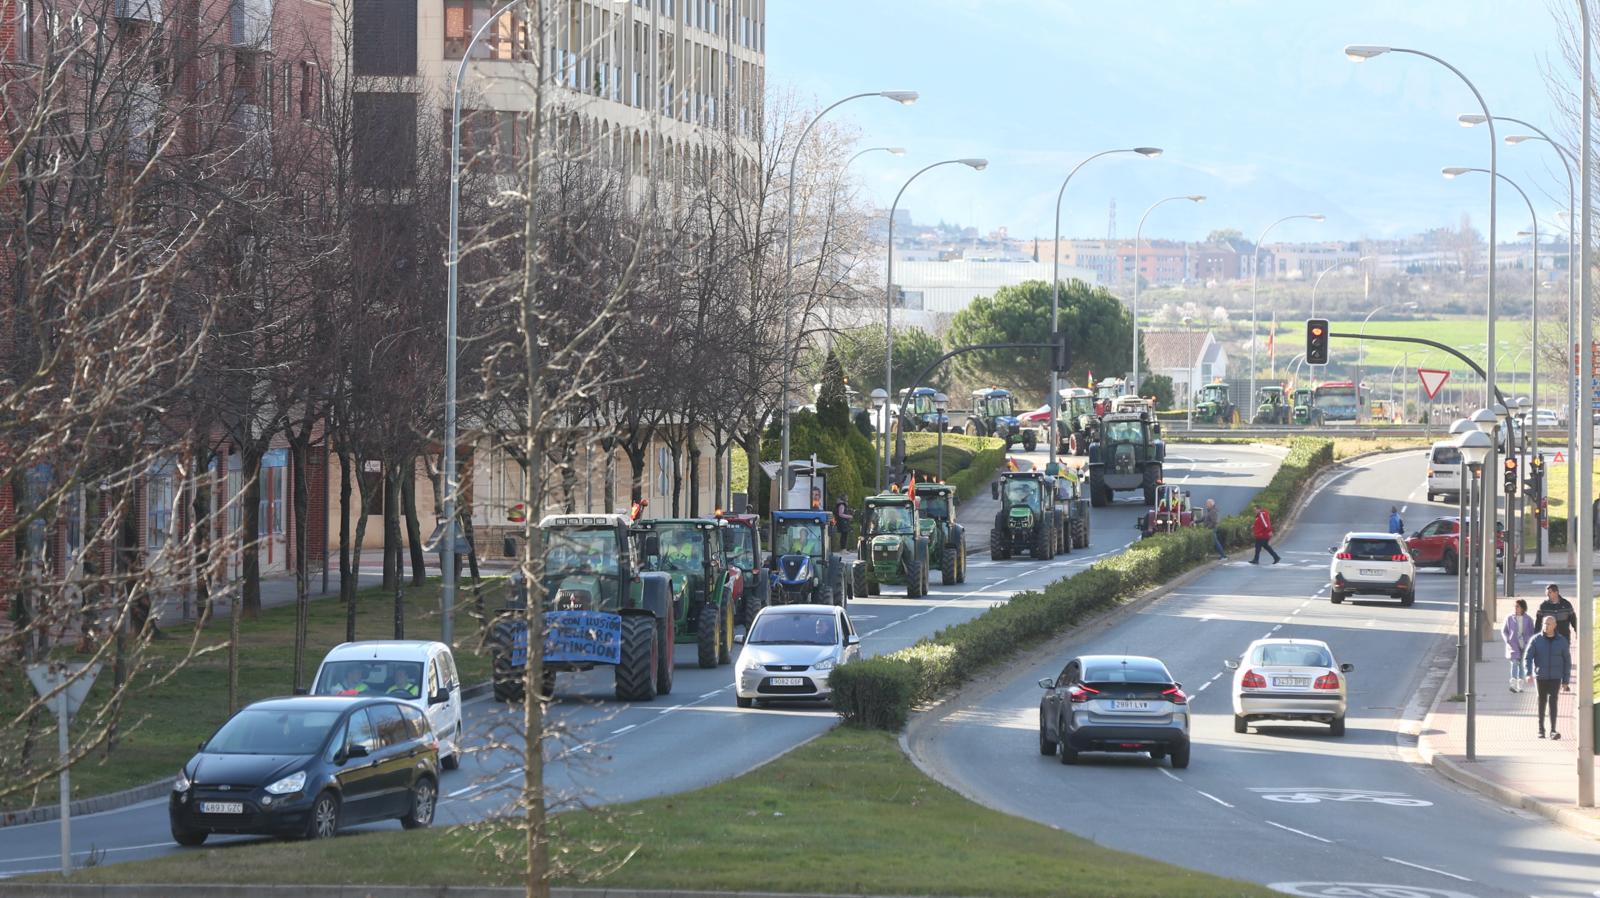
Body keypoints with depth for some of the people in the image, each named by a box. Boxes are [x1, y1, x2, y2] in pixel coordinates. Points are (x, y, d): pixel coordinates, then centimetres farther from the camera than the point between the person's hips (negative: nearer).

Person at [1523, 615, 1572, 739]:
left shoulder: (1562, 641, -2)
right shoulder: (1536, 640, -3)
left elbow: (1567, 661, 5)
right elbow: (1527, 658, -7)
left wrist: (1565, 681, 3)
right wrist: (1528, 673, -23)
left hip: (1555, 677, -1)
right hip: (1540, 677, 1)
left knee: (1553, 701, -14)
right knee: (1542, 702, 9)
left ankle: (1553, 730, -19)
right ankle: (1541, 729, 23)